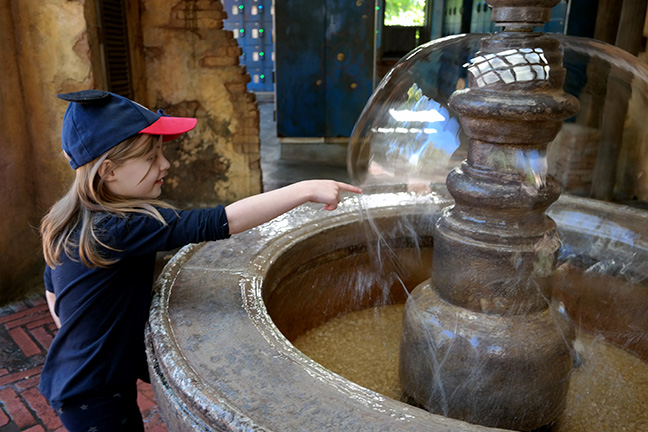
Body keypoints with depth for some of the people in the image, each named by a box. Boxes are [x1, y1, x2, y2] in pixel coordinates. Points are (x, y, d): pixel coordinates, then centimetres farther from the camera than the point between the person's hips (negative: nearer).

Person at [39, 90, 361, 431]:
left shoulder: (70, 222, -2)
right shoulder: (119, 229, -32)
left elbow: (52, 291, 12)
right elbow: (220, 222, -39)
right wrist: (306, 190, -37)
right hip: (96, 398, -8)